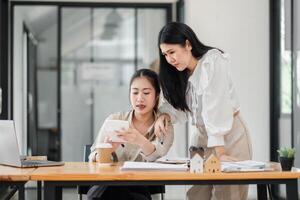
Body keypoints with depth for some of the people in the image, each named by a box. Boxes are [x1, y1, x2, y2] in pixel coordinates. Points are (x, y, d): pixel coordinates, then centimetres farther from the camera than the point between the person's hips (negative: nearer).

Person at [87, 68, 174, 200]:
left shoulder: (165, 129, 5)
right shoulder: (114, 120, 5)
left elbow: (157, 158, -16)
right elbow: (93, 160, 2)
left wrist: (141, 141, -39)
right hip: (106, 185, -1)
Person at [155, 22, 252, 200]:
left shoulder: (213, 61, -17)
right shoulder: (180, 72, 7)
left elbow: (215, 108, -23)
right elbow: (175, 104, 5)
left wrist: (220, 152, -27)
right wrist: (164, 116, -18)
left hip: (230, 136, -6)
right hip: (204, 137, 7)